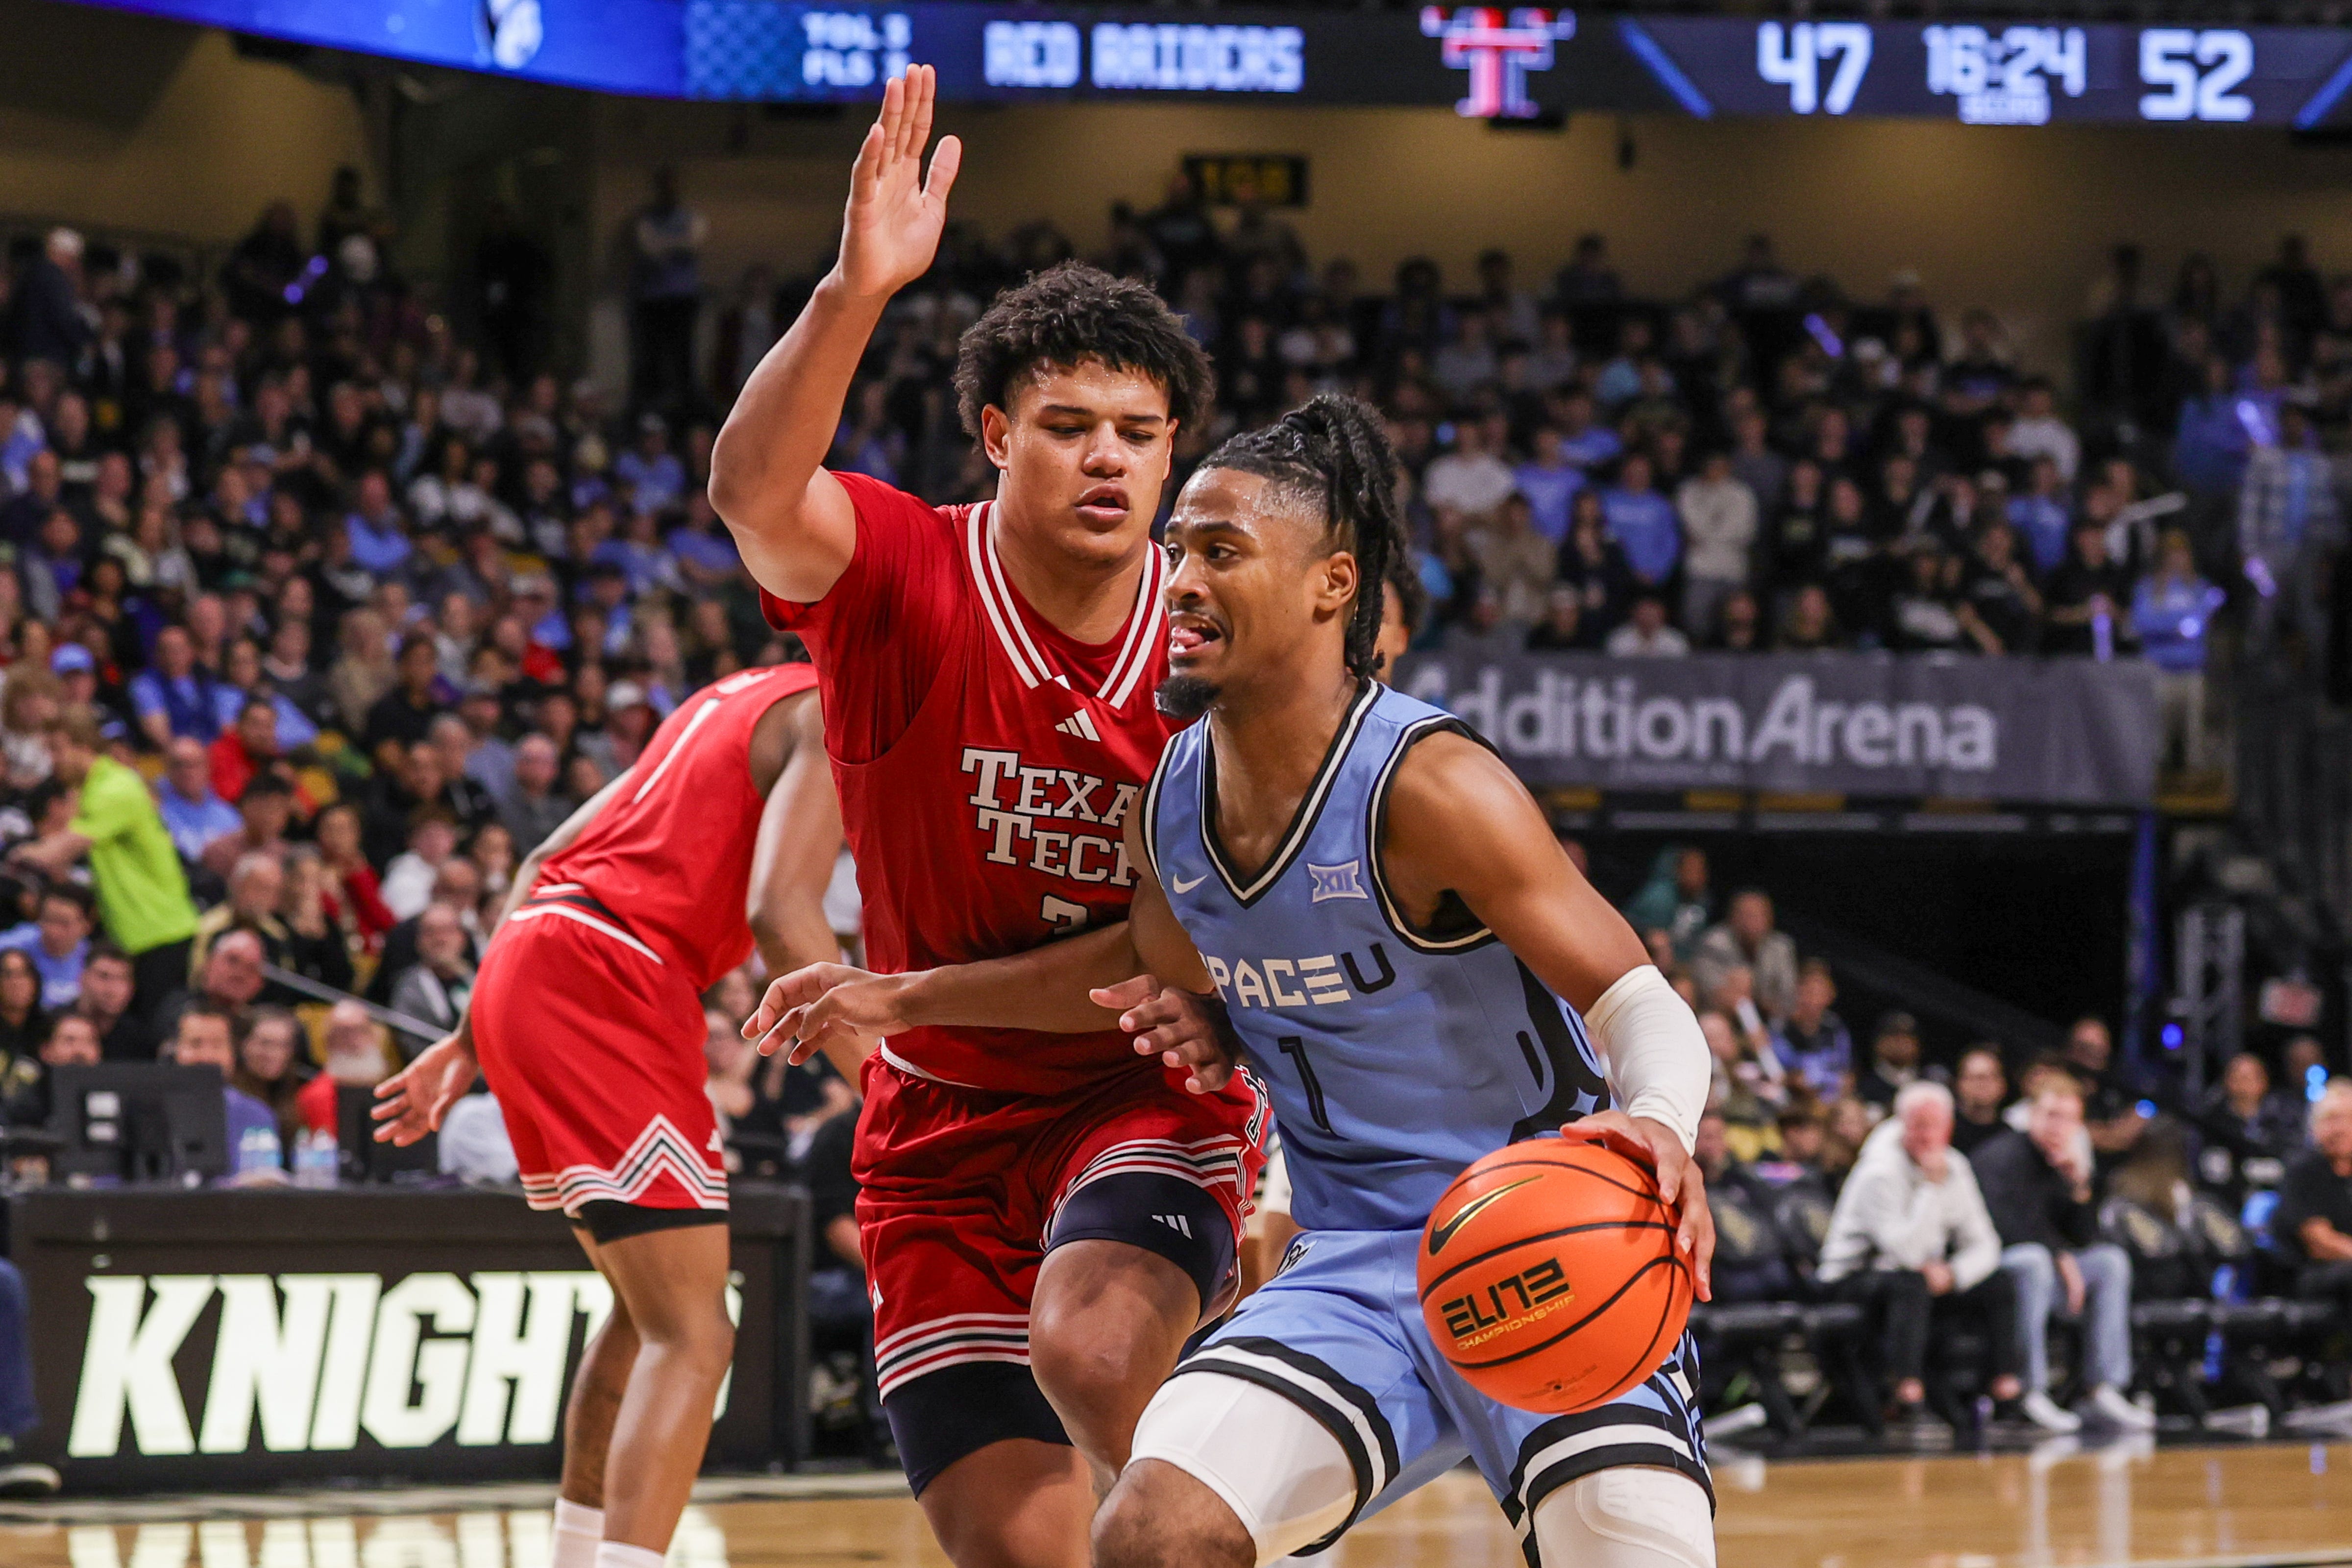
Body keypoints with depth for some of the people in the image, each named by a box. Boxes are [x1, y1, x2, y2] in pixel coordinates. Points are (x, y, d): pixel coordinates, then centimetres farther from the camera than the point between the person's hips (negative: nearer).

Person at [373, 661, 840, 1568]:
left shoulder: (737, 701, 26)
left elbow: (546, 863, 25)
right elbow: (781, 911, -18)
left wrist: (474, 1040, 26)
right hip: (601, 981, -10)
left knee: (647, 1315, 24)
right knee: (692, 1338, -15)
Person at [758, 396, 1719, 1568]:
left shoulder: (1430, 789, -19)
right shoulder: (1168, 806, 2)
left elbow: (1642, 1005, -19)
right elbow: (1153, 961, 25)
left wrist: (1660, 1126, -41)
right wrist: (900, 1000, 24)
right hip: (1360, 1267, 5)